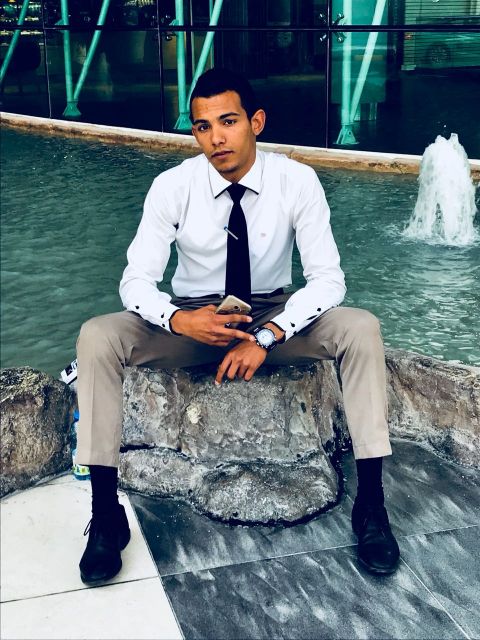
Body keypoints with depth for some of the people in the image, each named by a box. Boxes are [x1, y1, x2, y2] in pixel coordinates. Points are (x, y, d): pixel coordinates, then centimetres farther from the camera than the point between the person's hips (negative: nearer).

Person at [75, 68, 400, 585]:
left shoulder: (297, 181, -14)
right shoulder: (172, 186, -13)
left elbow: (327, 278, -17)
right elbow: (136, 281, -13)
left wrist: (267, 335, -32)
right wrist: (180, 320, -34)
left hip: (277, 318, 0)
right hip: (193, 322, 0)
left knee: (361, 329, -28)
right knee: (96, 338, -26)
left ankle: (370, 504, -20)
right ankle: (106, 514, -20)